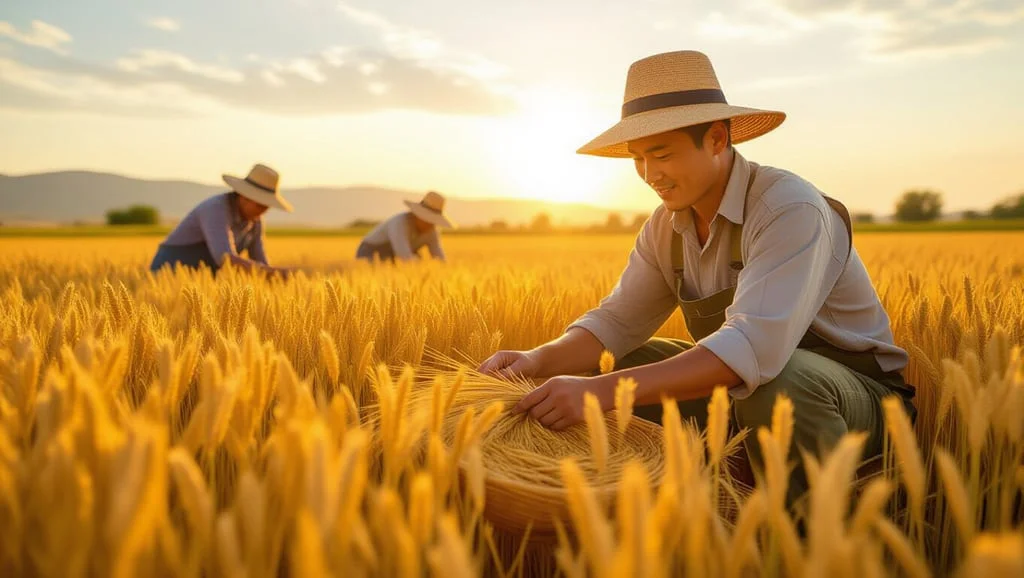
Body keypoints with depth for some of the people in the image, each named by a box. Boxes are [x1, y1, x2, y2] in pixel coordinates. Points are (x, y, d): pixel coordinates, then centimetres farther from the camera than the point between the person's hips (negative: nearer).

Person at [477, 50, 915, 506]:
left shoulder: (790, 209, -26)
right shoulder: (665, 227, -2)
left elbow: (756, 348, -39)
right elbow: (617, 322, -3)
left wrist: (604, 390, -45)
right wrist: (539, 360, -23)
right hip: (744, 391, 6)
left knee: (776, 382, -38)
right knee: (611, 363, -4)